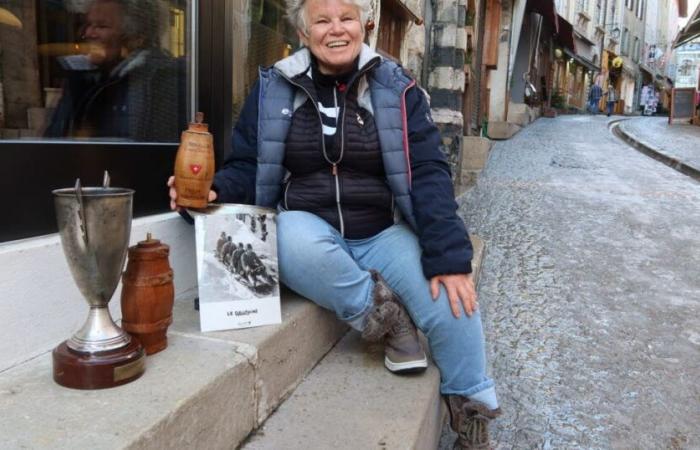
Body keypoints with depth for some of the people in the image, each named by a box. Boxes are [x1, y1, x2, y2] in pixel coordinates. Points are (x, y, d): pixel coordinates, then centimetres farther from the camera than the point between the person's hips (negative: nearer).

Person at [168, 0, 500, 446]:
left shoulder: (396, 88, 1)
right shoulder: (273, 88, 2)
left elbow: (429, 173, -7)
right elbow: (247, 167, 3)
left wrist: (448, 256, -19)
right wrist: (216, 190, -22)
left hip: (384, 234, 1)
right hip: (308, 229, 0)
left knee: (452, 301, -20)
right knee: (294, 239, -37)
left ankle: (471, 410, 10)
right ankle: (385, 314, -13)